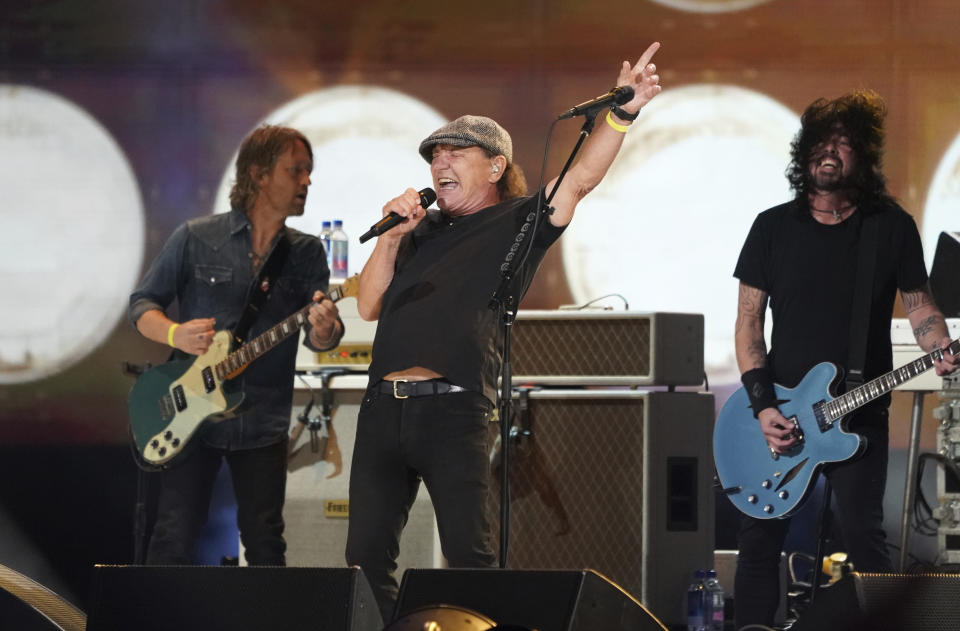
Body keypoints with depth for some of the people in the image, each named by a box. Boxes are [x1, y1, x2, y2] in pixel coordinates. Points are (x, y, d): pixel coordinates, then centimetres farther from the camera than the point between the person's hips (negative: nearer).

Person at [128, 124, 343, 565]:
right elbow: (142, 304, 4)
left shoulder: (307, 253, 6)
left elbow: (318, 336, -3)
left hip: (263, 425, 2)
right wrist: (175, 334, -17)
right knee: (174, 538, -2)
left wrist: (323, 329, -28)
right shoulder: (195, 239, -1)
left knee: (265, 543, 5)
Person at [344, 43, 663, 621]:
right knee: (367, 555, 2)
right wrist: (392, 235, 4)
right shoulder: (422, 232, 22)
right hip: (385, 406, 5)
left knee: (469, 557, -8)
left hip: (454, 410, -5)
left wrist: (622, 112, -20)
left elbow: (581, 179, -7)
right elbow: (369, 306, 16)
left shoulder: (517, 223, 8)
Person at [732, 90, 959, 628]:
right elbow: (750, 319, 2)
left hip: (860, 412, -2)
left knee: (863, 533, -8)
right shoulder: (773, 227, 3)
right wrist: (762, 404, -10)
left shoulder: (892, 227, 0)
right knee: (761, 533, 4)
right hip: (781, 413, 2)